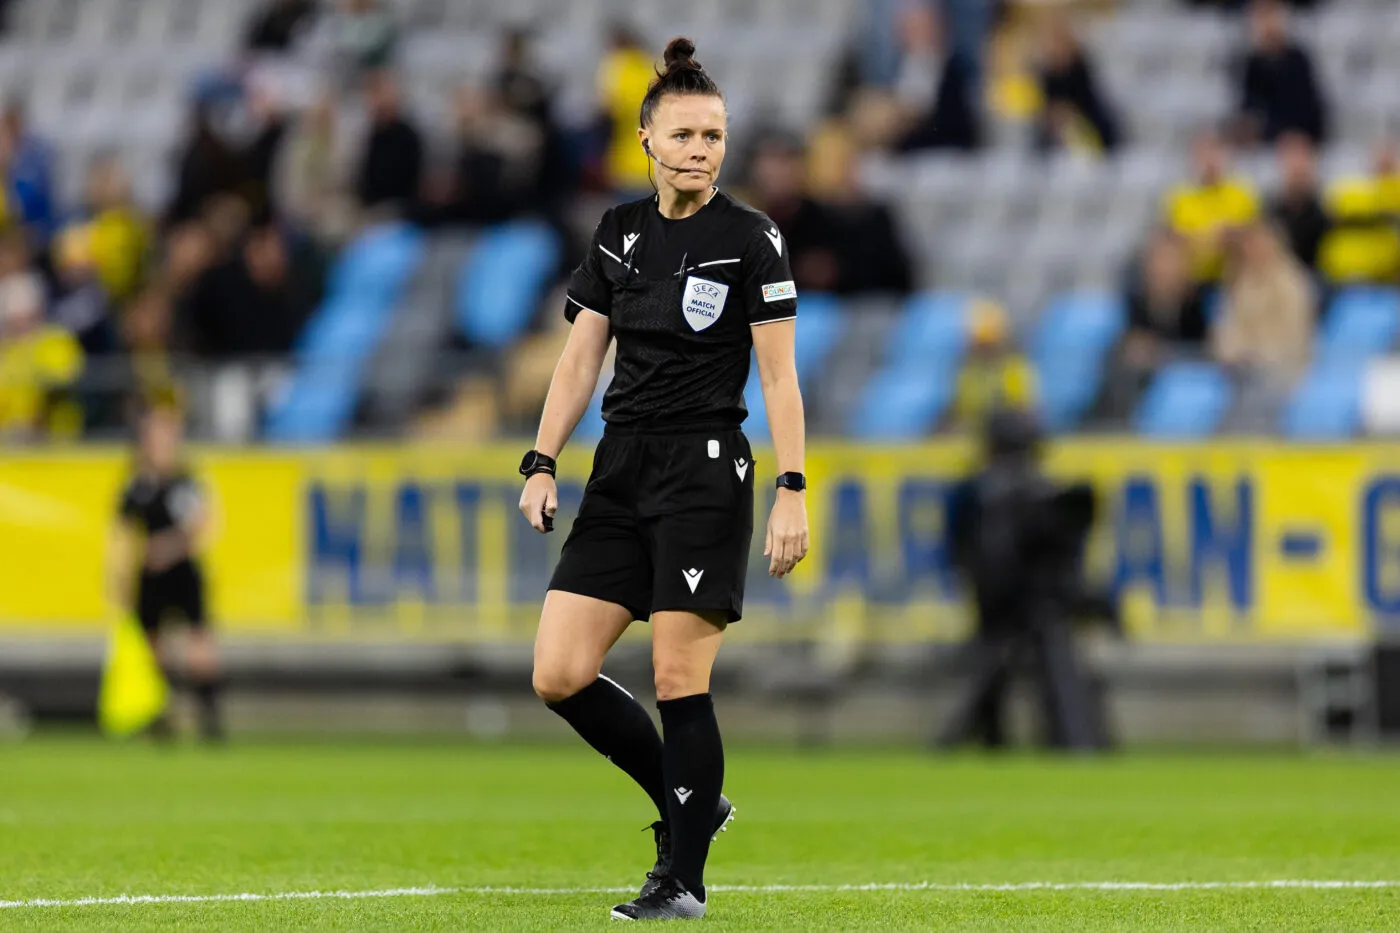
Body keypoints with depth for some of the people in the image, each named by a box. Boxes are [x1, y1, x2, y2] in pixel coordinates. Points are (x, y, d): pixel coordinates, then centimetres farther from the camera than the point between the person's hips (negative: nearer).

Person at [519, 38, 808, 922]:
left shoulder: (750, 238, -5)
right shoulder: (619, 233, 10)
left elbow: (779, 375, -7)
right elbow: (581, 358, 12)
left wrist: (793, 492, -14)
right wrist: (542, 463, 4)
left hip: (706, 470, -6)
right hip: (622, 468, 6)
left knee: (681, 678, -7)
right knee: (560, 675, -1)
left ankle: (684, 878, 3)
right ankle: (691, 802, 17)